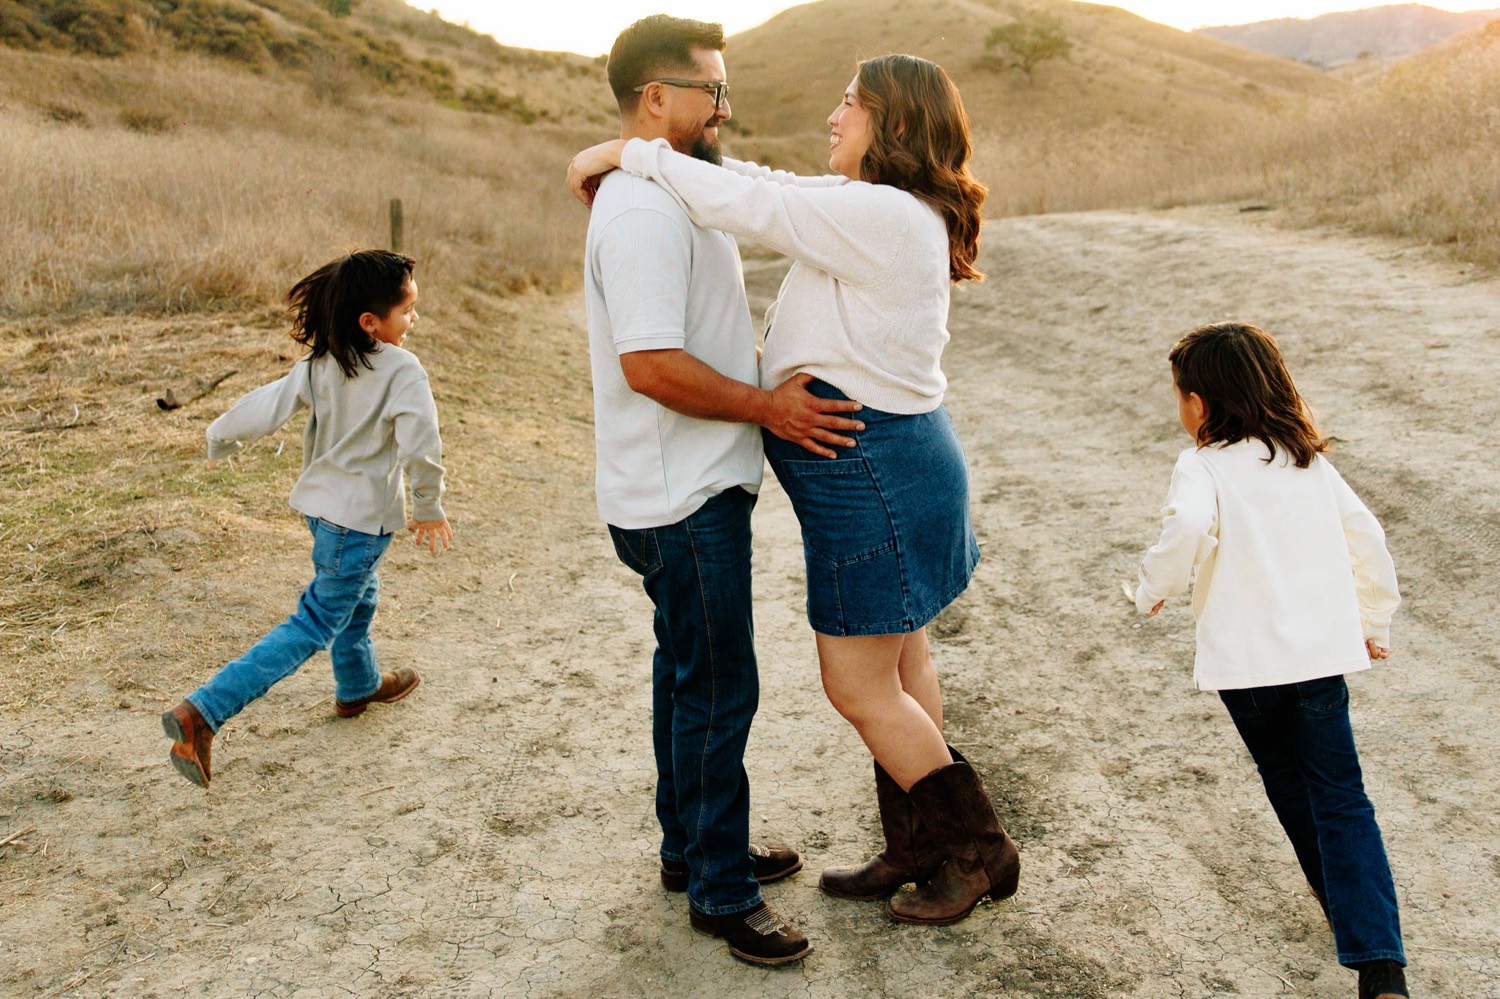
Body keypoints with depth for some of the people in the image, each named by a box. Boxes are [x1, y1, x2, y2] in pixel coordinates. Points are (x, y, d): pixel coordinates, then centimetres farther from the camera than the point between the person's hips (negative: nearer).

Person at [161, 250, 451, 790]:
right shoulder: (403, 369, -19)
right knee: (314, 624, -2)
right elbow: (420, 448, -27)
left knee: (358, 596, 30)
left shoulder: (319, 363, -1)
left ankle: (360, 685, 53)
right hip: (362, 516, -8)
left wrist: (220, 440, 17)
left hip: (320, 500, 8)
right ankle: (202, 713, -10)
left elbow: (266, 406, -2)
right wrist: (430, 509, -12)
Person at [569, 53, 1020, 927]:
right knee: (900, 666, 17)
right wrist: (645, 160, 6)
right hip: (885, 463, 11)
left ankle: (980, 852, 18)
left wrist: (628, 154, -10)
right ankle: (917, 852, 32)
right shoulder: (879, 211, 12)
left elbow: (741, 203, -22)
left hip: (873, 468, -11)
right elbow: (766, 188, 15)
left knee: (860, 688, 1)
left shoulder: (885, 216, -20)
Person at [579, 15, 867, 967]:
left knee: (691, 674, 19)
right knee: (718, 688, -1)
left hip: (699, 491, 11)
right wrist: (767, 407, -20)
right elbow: (650, 364, -27)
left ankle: (694, 847, 36)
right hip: (683, 502, -11)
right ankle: (721, 891, 15)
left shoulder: (672, 198, 15)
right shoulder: (644, 211, -20)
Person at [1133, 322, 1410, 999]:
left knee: (1285, 779, 21)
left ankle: (1339, 897, 37)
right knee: (1340, 796, 4)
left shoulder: (1203, 466, -6)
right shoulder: (1309, 461, 12)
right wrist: (1373, 622, 26)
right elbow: (1366, 537, 15)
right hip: (1323, 650, 4)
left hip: (1246, 660, -3)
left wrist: (1154, 589, -10)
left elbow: (1188, 529, -27)